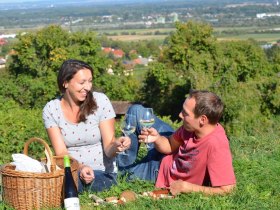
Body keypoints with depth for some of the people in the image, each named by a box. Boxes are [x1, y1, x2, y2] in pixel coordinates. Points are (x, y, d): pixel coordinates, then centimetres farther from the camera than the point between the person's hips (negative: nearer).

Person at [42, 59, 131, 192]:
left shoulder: (100, 101, -6)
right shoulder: (51, 110, -3)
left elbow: (108, 148, -7)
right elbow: (61, 152, -8)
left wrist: (116, 145, -31)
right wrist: (80, 167, -27)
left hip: (102, 173, -2)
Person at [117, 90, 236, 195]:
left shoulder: (216, 145, -42)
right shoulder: (192, 126, -21)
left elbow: (226, 189, -41)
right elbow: (170, 145, -4)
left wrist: (185, 187, -33)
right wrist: (156, 138, -27)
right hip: (168, 156, 7)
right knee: (136, 111, 5)